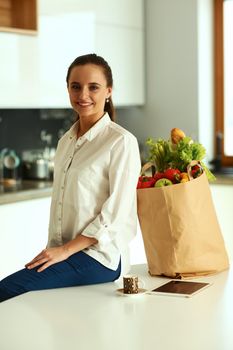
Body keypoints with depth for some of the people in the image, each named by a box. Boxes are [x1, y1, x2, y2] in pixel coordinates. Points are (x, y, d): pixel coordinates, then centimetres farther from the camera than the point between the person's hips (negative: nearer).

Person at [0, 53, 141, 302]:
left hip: (99, 255, -6)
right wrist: (51, 249, 5)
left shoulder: (121, 142, -9)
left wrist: (66, 249, -13)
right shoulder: (65, 142, 14)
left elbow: (117, 213, -12)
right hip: (62, 252, 6)